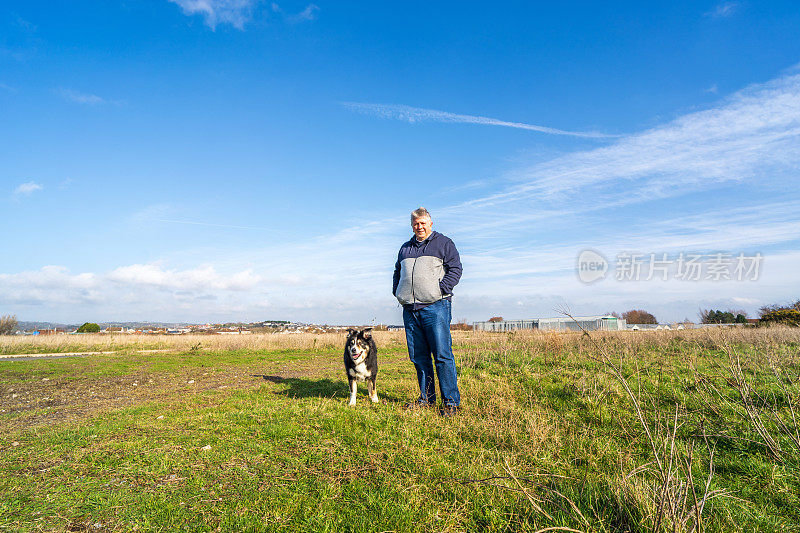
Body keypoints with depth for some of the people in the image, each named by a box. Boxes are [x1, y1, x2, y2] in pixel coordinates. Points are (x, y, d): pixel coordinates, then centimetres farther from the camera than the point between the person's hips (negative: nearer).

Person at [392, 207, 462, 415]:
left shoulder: (444, 243, 8)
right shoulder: (405, 248, 23)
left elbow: (455, 269, 0)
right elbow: (397, 272, 32)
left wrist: (440, 289, -11)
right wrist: (397, 291, 15)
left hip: (435, 306, -5)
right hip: (410, 309, 6)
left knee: (442, 354, -8)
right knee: (418, 357, 7)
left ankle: (451, 401, 0)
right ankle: (427, 398, 18)